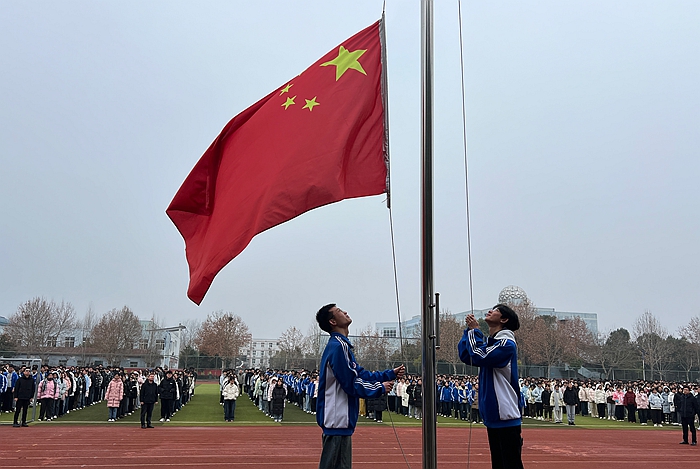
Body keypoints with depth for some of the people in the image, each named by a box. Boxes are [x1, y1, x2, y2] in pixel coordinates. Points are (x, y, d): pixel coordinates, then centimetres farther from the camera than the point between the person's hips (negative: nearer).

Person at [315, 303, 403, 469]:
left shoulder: (341, 345, 16)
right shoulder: (338, 347, -17)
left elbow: (360, 374, 20)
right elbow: (351, 384, -18)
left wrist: (390, 374, 17)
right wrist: (380, 389, -7)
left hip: (341, 420, 11)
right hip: (337, 419, -11)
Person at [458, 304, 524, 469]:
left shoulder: (506, 343, -12)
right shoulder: (489, 342, 14)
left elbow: (479, 357, -23)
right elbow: (465, 356, 10)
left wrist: (474, 331, -10)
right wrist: (469, 330, 3)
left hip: (506, 418, -9)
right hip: (493, 416, 9)